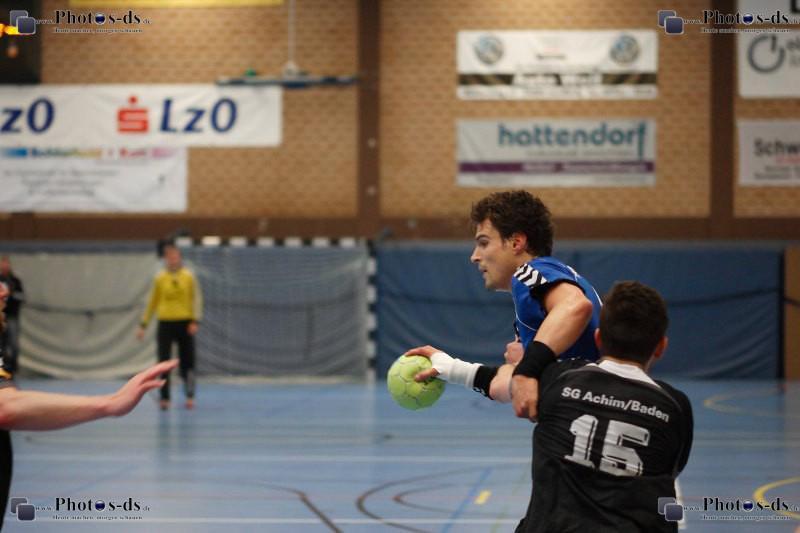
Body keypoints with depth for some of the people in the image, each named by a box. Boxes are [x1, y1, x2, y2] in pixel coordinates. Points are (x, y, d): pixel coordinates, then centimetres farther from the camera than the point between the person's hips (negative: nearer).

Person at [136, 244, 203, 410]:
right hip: (165, 323, 1)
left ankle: (190, 396, 12)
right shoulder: (160, 278, 3)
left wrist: (195, 321, -12)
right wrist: (143, 324, 10)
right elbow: (152, 302, 11)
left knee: (187, 362, 3)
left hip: (185, 323, -1)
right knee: (163, 361, -4)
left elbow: (197, 298, -1)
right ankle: (164, 398, 1)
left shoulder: (189, 276, 0)